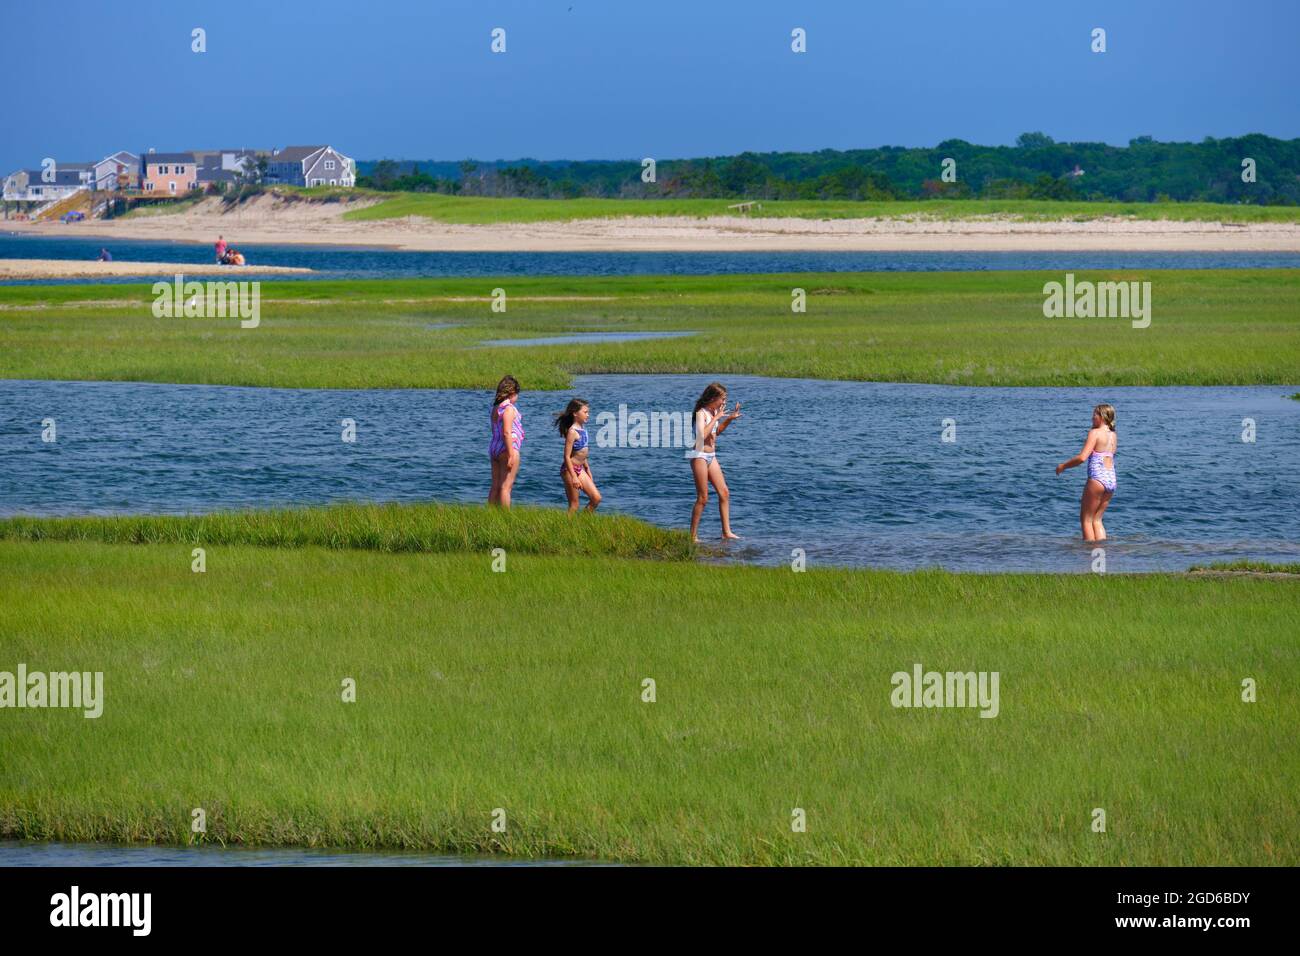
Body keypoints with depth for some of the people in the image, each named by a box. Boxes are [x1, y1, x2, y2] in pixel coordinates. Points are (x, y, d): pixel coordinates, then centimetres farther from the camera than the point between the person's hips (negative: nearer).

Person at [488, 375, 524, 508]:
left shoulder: (496, 408, 13)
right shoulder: (509, 408, -13)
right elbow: (507, 433, -20)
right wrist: (511, 455, -20)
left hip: (494, 448, 9)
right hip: (508, 448, -9)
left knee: (495, 487, 9)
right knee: (506, 486, -8)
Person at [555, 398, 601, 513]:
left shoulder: (582, 429, 8)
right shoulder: (572, 431, -18)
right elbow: (567, 456, -20)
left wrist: (588, 470, 22)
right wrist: (574, 477, -23)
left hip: (580, 469, 9)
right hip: (570, 469, -9)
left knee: (596, 499, 7)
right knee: (574, 505, -3)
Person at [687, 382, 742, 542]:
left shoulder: (714, 411, 8)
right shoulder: (701, 413, -16)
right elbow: (702, 435, -31)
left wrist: (730, 419, 11)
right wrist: (716, 418, -23)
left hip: (711, 456, 9)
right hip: (699, 455, -8)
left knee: (724, 493, 5)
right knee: (703, 498, -5)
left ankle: (726, 532, 9)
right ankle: (693, 536, 3)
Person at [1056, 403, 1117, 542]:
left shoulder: (1095, 433, -9)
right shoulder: (1113, 435, 13)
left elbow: (1082, 457, -18)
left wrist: (1063, 466, -5)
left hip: (1097, 479, -7)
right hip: (1112, 480, 7)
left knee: (1086, 519, 5)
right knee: (1096, 520, 15)